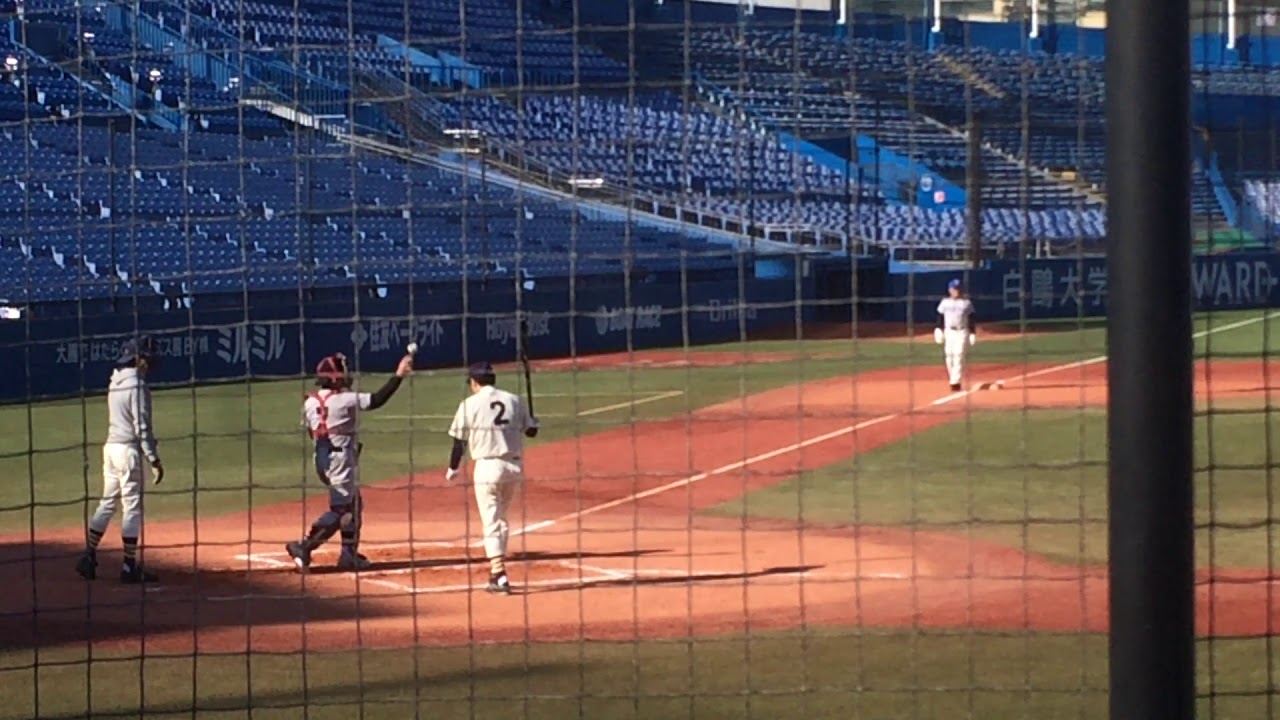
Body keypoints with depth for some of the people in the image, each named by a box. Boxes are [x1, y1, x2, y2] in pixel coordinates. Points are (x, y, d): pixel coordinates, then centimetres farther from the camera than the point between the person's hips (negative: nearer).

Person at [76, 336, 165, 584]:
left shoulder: (115, 382, 12)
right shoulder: (137, 385, -15)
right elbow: (142, 426, -18)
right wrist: (154, 460, -16)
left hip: (111, 446, 8)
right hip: (129, 449, -8)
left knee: (108, 503, 14)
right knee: (132, 506, -2)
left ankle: (89, 557, 13)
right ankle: (130, 566, 0)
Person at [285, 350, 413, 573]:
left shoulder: (310, 402, 3)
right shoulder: (345, 400, -17)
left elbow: (311, 432, 11)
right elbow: (377, 400, -17)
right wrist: (398, 376, -12)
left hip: (322, 457, 8)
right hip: (341, 458, -8)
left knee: (353, 504, 20)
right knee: (341, 510, -5)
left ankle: (349, 554, 22)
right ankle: (305, 547, -18)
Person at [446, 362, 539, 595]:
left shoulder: (470, 404, -4)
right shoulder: (514, 400, 6)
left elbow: (460, 441, -2)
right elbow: (531, 431, 11)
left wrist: (453, 469, 12)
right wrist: (532, 419, 34)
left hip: (487, 467, -4)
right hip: (514, 466, 4)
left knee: (491, 522, -4)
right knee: (501, 519, 20)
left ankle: (499, 576, -16)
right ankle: (497, 571, 26)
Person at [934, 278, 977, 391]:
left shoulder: (966, 303, 4)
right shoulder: (945, 303, 8)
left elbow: (971, 320, 5)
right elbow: (940, 318, 8)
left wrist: (973, 333, -1)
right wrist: (939, 330, -2)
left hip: (962, 332, -2)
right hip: (949, 331, 2)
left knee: (959, 355, -13)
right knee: (949, 355, -2)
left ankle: (956, 382, -17)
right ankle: (954, 380, 10)